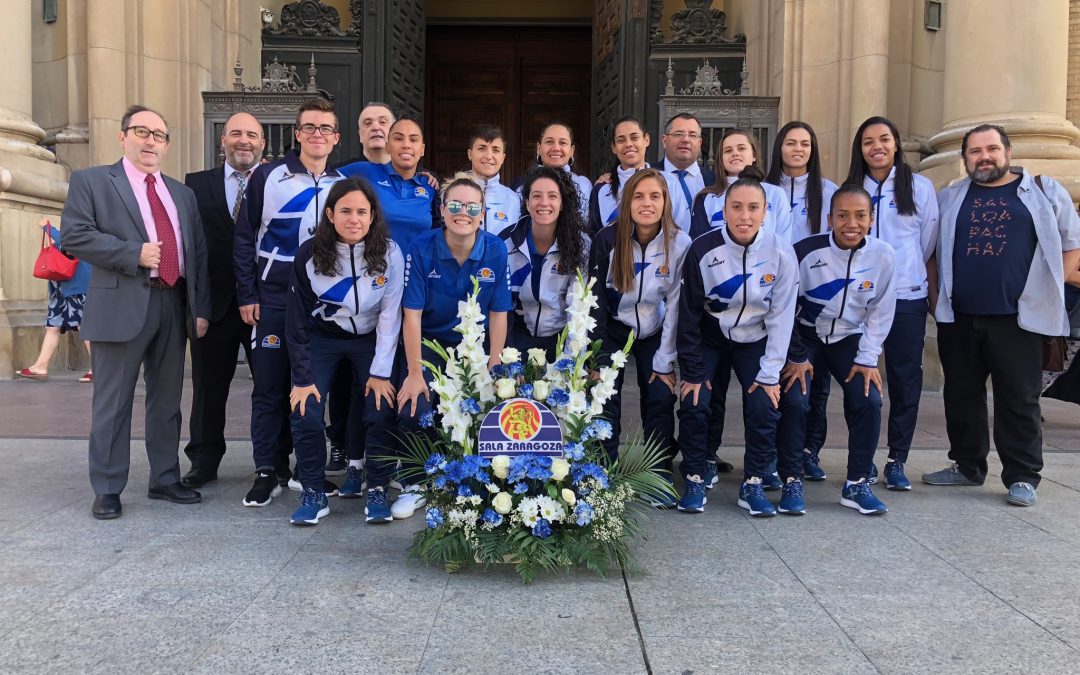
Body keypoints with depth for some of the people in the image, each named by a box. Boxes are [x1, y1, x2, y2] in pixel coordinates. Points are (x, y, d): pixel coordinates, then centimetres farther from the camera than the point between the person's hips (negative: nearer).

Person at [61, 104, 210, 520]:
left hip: (174, 306, 5)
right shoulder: (91, 181, 4)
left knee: (167, 401, 12)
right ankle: (107, 489, 12)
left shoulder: (182, 193, 18)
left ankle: (165, 480, 22)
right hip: (122, 305, -5)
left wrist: (201, 308, 6)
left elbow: (197, 253, 14)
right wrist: (134, 253, -16)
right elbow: (74, 235, -9)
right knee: (112, 403, 1)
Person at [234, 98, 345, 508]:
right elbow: (244, 238, 0)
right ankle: (266, 473, 11)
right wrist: (247, 295, -5)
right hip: (273, 299, -2)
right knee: (268, 386, 2)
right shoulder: (268, 177, 0)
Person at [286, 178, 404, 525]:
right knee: (305, 412, -14)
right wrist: (302, 377, -13)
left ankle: (377, 490, 4)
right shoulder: (310, 254, -15)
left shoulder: (389, 253, -17)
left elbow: (390, 316, -12)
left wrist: (380, 372, -14)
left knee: (380, 412, -15)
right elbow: (298, 319, -10)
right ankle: (314, 493, 2)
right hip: (322, 337, 1)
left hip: (371, 339, 0)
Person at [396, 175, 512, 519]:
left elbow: (498, 315, -7)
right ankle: (416, 485, 8)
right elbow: (412, 314, -15)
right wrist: (415, 374, -17)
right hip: (429, 343, -1)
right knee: (413, 412, -17)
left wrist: (494, 371, -11)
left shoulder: (496, 251, -12)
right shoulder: (422, 248, -16)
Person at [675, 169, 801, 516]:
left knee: (763, 404, -16)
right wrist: (692, 372, -10)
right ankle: (695, 481, 5)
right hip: (710, 340, 0)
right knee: (694, 404, -15)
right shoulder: (703, 250, -19)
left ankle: (753, 484, 3)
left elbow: (782, 317, -12)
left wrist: (769, 374, -14)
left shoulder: (780, 252, -17)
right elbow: (689, 314, -12)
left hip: (755, 341, 1)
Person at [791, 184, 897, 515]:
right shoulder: (806, 251, -20)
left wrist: (867, 358, -7)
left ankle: (857, 484, 2)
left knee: (868, 401, -14)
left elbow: (880, 312, -3)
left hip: (851, 339, 2)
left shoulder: (883, 255, -13)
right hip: (806, 337, -2)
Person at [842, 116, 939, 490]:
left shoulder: (920, 187, 4)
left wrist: (934, 294, 8)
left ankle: (897, 460, 10)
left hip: (907, 298, -1)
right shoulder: (850, 189, 8)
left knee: (905, 380, 1)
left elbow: (929, 247, 7)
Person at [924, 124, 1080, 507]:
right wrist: (938, 293, 8)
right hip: (957, 318, 3)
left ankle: (1022, 476, 10)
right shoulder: (949, 198, 12)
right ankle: (966, 466, 23)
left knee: (1019, 400, 0)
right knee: (961, 396, 10)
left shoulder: (1044, 191, 5)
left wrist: (1045, 291, 0)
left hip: (1017, 318, -3)